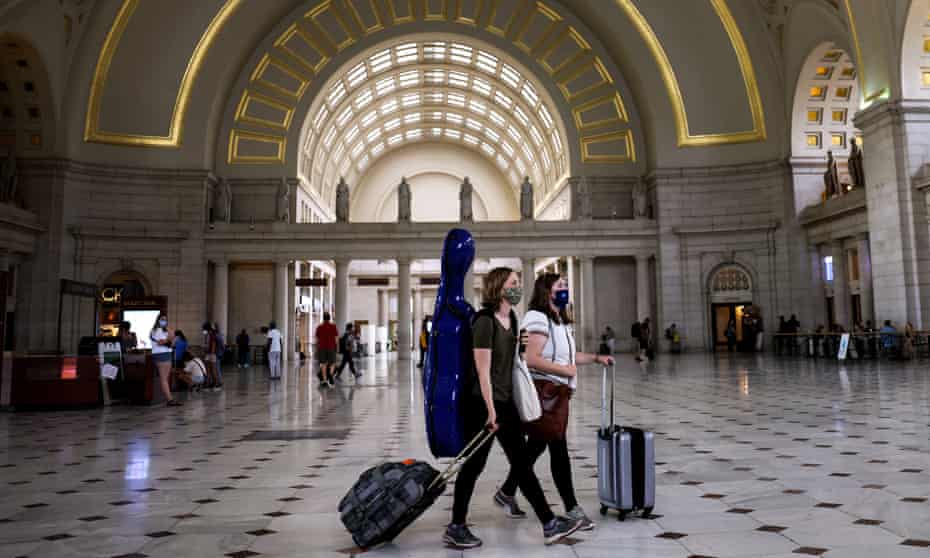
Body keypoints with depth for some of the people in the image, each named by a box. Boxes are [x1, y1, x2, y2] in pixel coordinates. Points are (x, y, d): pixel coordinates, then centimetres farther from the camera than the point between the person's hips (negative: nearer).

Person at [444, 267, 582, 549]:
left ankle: (549, 524, 15)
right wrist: (491, 410, -18)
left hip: (506, 401, 8)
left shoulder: (512, 318, 10)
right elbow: (483, 370, -18)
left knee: (522, 462, 10)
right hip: (482, 403, -8)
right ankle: (456, 528, 18)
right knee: (474, 464, 3)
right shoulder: (485, 321, -16)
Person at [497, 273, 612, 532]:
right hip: (544, 391, -10)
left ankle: (506, 493, 27)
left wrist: (597, 357, 17)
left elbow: (566, 355, 28)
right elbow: (532, 359, -24)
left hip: (558, 393, 10)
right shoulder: (538, 319, -14)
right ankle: (572, 509, 5)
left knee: (536, 445, 14)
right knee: (558, 448, -5)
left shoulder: (559, 321, 17)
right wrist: (566, 370, -18)